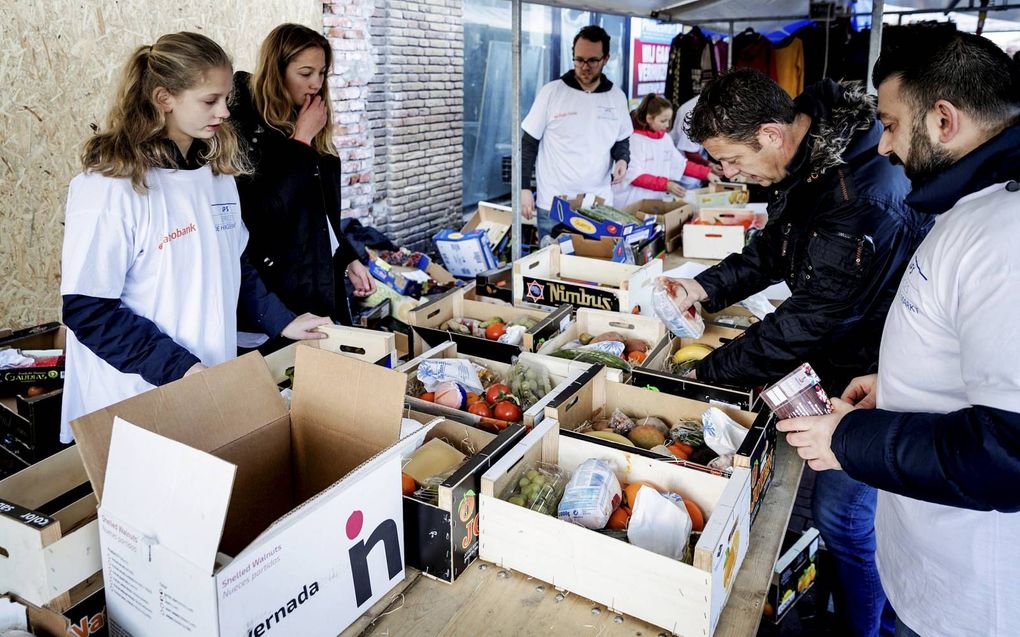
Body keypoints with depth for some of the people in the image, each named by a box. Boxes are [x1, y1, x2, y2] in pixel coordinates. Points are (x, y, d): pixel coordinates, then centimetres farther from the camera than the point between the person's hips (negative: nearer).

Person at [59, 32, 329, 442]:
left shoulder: (217, 172, 4)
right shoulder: (111, 185, -17)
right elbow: (87, 309, -16)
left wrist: (280, 321, 4)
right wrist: (179, 367, -21)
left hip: (214, 385, 6)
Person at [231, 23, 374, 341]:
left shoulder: (311, 130, 10)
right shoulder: (247, 128, -14)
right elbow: (263, 214, -24)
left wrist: (349, 259, 12)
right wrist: (301, 142, -18)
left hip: (326, 278, 7)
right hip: (284, 288, -7)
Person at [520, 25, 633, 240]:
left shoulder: (617, 97, 5)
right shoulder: (551, 92, -4)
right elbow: (528, 143, 0)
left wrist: (622, 159, -5)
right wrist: (524, 188, -6)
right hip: (553, 206, -2)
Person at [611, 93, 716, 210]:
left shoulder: (665, 138, 11)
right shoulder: (635, 139, -11)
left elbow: (682, 164, 18)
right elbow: (635, 176, -18)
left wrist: (706, 173, 7)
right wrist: (666, 185, -25)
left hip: (657, 199, 8)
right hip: (632, 202, -7)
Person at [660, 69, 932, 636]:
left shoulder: (862, 200, -34)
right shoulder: (808, 159, -3)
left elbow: (806, 323, -30)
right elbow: (774, 249, 10)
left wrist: (707, 374, -22)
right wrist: (705, 288, -5)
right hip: (841, 353, 9)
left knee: (842, 514, 3)